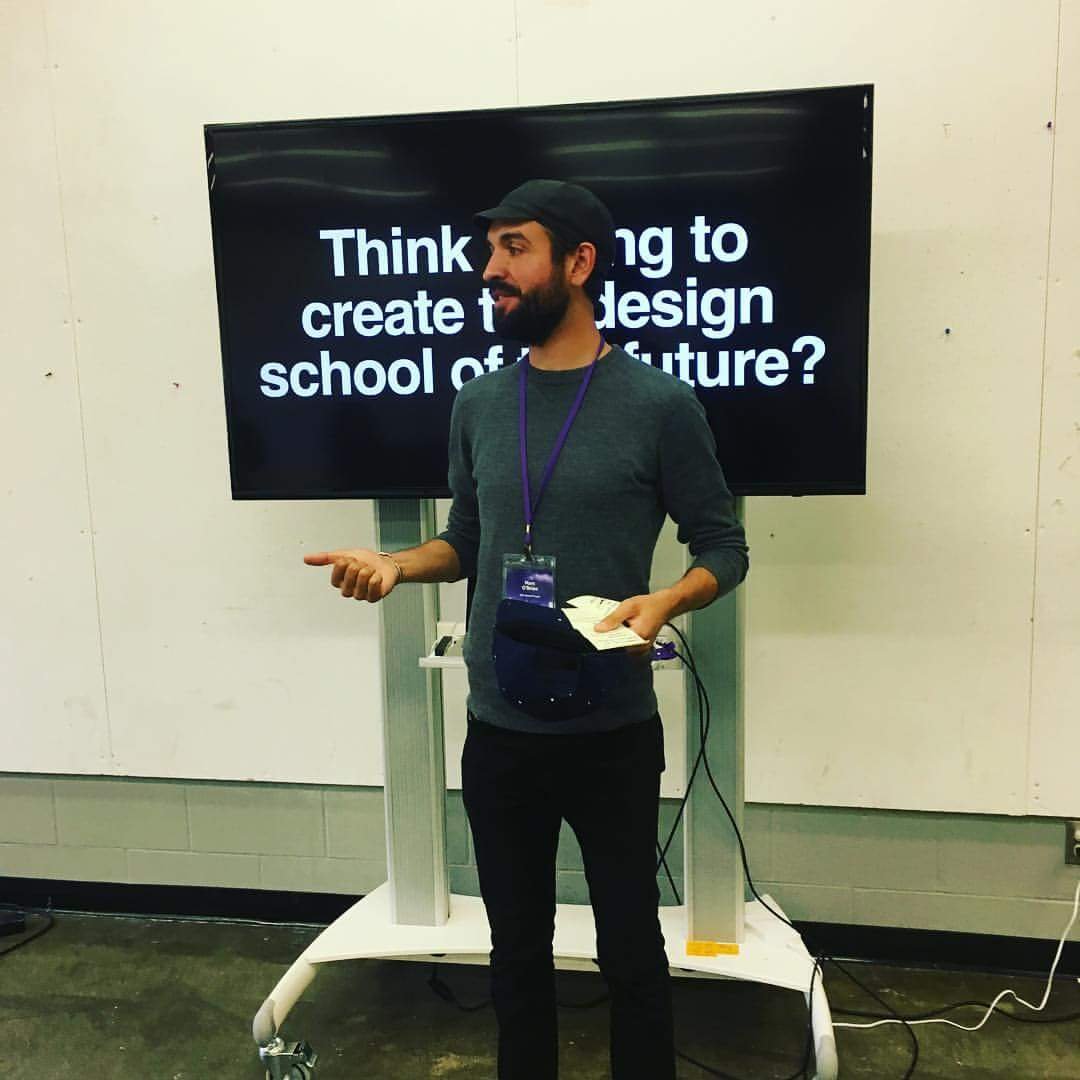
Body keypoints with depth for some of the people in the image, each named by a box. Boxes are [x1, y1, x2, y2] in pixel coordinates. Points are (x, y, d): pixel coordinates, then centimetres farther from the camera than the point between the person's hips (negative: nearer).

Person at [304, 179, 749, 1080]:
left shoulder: (660, 404, -9)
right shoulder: (478, 405, 4)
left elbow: (724, 546, -3)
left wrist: (665, 602, -22)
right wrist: (396, 564, -5)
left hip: (613, 735, -4)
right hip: (498, 734, 4)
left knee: (630, 951, 15)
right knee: (517, 952, 21)